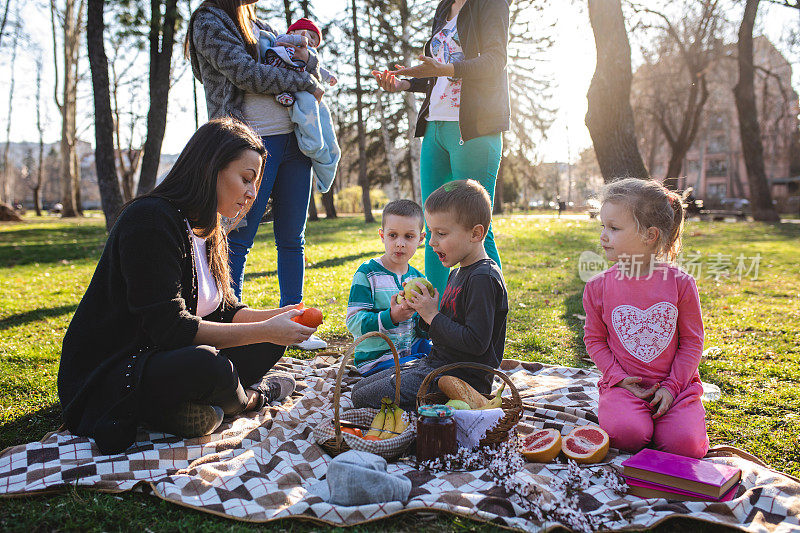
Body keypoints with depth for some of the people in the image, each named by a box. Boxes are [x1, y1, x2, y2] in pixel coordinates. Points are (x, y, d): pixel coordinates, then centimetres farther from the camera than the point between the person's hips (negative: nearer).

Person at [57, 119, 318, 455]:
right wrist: (263, 330, -25)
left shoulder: (206, 230, 9)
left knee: (269, 346, 1)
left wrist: (276, 318, -6)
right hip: (105, 374, -9)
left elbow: (223, 310, 10)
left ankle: (176, 409, -10)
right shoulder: (150, 220, -22)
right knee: (206, 365, -35)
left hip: (162, 356, 9)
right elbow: (169, 328, -27)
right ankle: (249, 399, -2)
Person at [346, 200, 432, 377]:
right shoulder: (366, 273, -7)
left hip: (413, 349, 6)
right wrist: (391, 317, -29)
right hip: (377, 358, -6)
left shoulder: (418, 278, 10)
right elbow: (354, 322, -14)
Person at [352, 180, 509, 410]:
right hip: (435, 362, 10)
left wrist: (433, 316, -16)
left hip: (462, 377, -10)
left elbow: (476, 343, -25)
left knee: (364, 399, -15)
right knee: (359, 389, 11)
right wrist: (424, 312, 0)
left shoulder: (483, 279, -19)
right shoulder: (457, 273, 13)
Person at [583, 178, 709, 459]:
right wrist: (619, 378, -8)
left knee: (684, 444, -22)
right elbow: (595, 339, 6)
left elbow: (692, 341, 2)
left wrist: (672, 387, -8)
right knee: (626, 434, -30)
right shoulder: (598, 287, -3)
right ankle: (620, 413, 3)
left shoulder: (680, 283, -5)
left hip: (674, 384, 1)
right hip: (624, 385, -1)